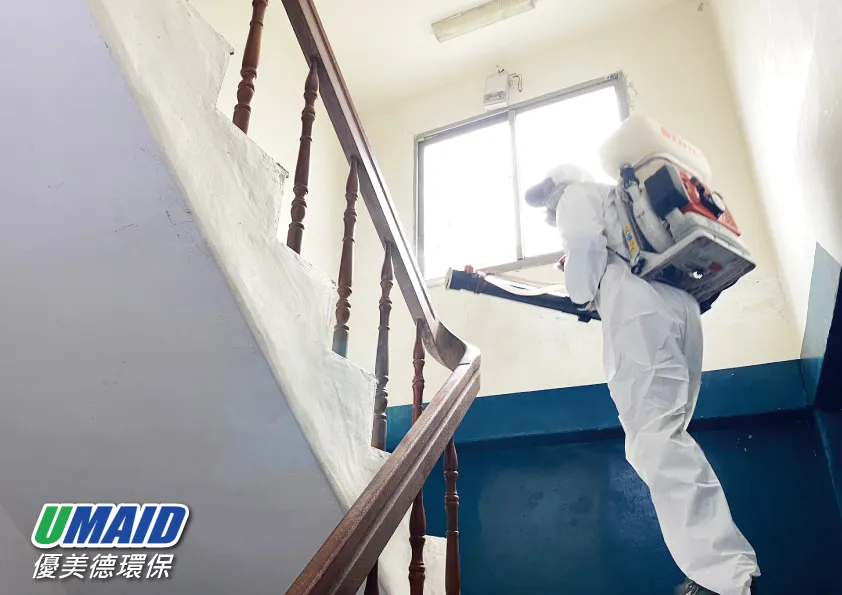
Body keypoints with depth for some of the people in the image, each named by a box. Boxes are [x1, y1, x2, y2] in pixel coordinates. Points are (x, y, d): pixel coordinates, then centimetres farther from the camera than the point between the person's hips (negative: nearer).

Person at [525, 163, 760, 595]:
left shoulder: (576, 194, 14)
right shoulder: (619, 196, 38)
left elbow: (584, 244, -5)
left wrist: (583, 296, 8)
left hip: (640, 308, -9)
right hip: (680, 302, 9)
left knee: (651, 437, -17)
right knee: (665, 433, 10)